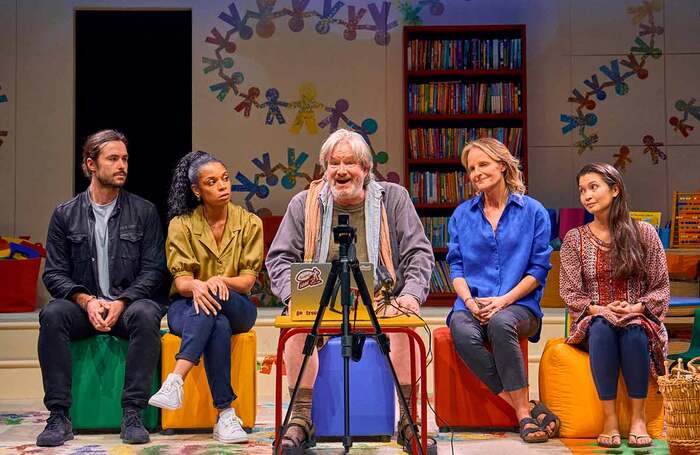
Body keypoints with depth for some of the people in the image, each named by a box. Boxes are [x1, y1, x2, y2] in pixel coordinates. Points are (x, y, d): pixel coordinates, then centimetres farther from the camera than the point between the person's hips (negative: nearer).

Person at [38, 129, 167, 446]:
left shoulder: (144, 212, 7)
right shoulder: (65, 215, 8)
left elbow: (153, 270, 1)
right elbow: (54, 274, 4)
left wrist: (122, 302, -15)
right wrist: (87, 301, -15)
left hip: (129, 304, -1)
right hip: (83, 306, 1)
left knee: (145, 314, -35)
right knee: (52, 315, -30)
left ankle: (132, 414, -30)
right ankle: (59, 417, -26)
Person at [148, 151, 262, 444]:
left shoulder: (249, 223, 1)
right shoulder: (182, 225, -1)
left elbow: (248, 280, -3)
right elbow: (180, 280, -8)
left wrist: (222, 281, -27)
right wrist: (196, 285, -34)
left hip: (236, 306, 1)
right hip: (187, 307, -1)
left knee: (214, 300, -37)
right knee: (218, 326, -38)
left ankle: (175, 381, -44)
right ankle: (225, 415, -39)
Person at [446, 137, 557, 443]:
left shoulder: (533, 212, 7)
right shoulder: (462, 215, 16)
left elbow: (538, 269, 3)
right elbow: (456, 266, 12)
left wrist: (504, 300, -11)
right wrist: (470, 301, -8)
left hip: (518, 305, -2)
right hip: (472, 305, 2)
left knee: (500, 322, -39)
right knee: (462, 331, -34)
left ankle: (523, 410, -27)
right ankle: (526, 410, -28)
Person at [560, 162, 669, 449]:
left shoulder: (644, 233, 4)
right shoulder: (574, 239, 6)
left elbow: (661, 289, 3)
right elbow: (570, 293, 2)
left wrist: (635, 309, -15)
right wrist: (600, 310, -16)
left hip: (640, 320, 0)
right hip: (593, 323, 1)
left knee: (633, 329, -36)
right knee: (602, 327, -35)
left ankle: (638, 418, -28)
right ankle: (609, 419, -33)